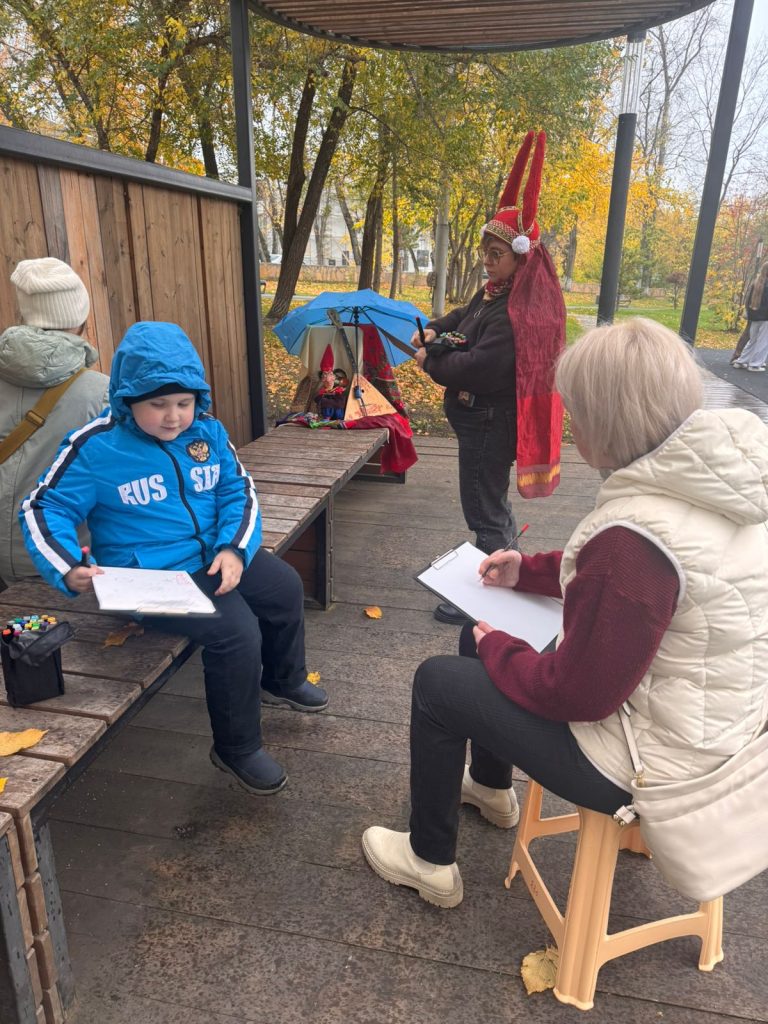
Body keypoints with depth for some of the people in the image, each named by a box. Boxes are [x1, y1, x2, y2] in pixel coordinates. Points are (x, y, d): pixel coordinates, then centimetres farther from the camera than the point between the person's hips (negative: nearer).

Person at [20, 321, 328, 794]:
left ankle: (283, 680, 41)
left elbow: (239, 491, 4)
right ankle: (238, 747, 2)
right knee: (237, 632, -23)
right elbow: (44, 509, -8)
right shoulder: (95, 447, -15)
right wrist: (68, 569, -26)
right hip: (153, 575, -7)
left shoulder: (208, 432, -1)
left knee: (286, 587, 11)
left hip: (217, 556, 7)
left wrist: (235, 549, -13)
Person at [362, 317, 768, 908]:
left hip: (651, 758, -8)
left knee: (438, 683, 4)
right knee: (482, 635, 20)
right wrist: (527, 571, 12)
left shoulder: (636, 536, -35)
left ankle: (430, 862, 27)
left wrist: (495, 648, -7)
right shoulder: (716, 478, -6)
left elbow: (576, 694, -25)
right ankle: (491, 787, 45)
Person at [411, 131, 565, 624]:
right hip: (482, 417, 10)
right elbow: (465, 317, 23)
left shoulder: (519, 310, -25)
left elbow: (480, 367, -31)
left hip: (491, 423, -10)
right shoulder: (497, 292, 6)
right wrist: (434, 329, 2)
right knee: (492, 500, 24)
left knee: (484, 509, 2)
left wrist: (431, 361, -16)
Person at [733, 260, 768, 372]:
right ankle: (755, 364, 1)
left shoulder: (755, 283, 6)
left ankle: (741, 361, 18)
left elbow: (748, 300, 11)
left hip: (755, 316, 7)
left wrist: (749, 314, 16)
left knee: (752, 340, 18)